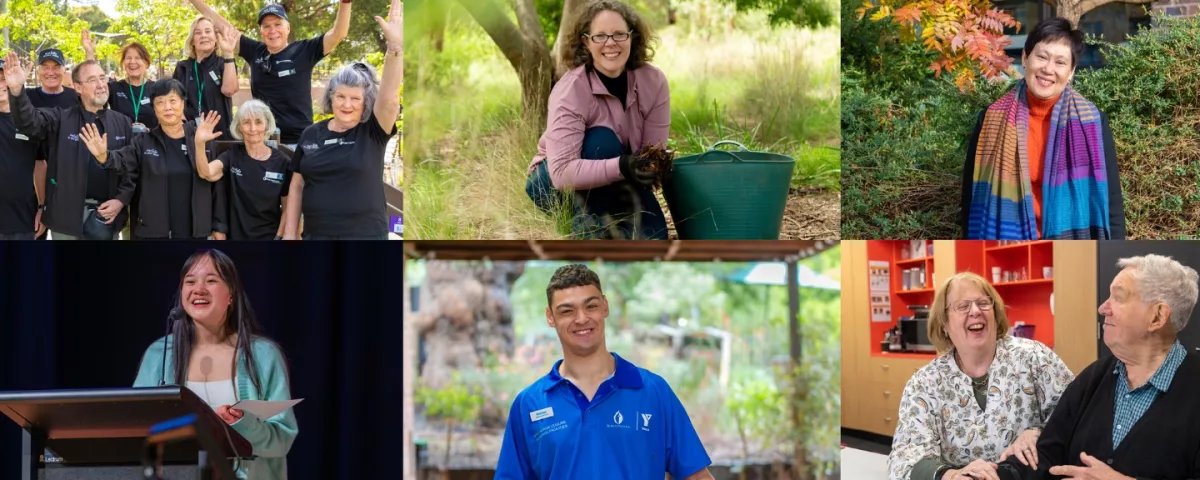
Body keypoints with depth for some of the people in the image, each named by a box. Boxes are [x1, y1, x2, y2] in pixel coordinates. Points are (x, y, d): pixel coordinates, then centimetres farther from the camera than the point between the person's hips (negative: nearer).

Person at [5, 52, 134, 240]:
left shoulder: (123, 123, 6)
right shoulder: (60, 119, -2)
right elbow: (29, 121, -20)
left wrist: (121, 199, -8)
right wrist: (17, 91, -38)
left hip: (107, 215, 2)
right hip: (68, 215, -2)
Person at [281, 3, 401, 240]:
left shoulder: (372, 132, -2)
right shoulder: (311, 134, 8)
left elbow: (390, 98, -21)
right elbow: (297, 186, 13)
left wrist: (395, 47, -33)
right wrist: (290, 233, 9)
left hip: (364, 238, -3)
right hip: (316, 237, 3)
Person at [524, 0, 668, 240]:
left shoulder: (654, 81, -16)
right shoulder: (569, 91, -29)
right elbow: (561, 172, -38)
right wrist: (619, 167, -50)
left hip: (615, 189, 4)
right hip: (553, 185, -4)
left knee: (651, 238, -19)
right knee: (602, 141, -33)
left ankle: (608, 223, 12)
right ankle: (589, 229, -18)